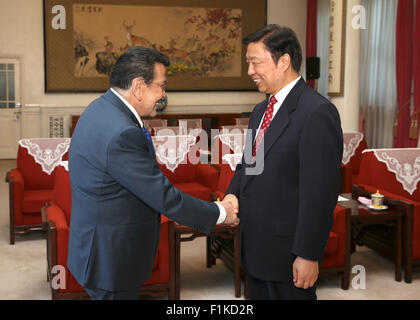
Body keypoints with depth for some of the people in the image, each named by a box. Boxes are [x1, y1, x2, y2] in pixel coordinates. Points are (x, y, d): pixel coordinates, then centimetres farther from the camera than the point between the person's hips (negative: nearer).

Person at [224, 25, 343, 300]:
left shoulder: (318, 112, -17)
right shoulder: (261, 110, 12)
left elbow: (321, 191, -20)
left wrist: (308, 255, -20)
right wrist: (232, 194, 0)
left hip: (288, 251, -8)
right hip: (255, 246, 8)